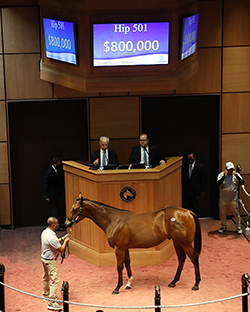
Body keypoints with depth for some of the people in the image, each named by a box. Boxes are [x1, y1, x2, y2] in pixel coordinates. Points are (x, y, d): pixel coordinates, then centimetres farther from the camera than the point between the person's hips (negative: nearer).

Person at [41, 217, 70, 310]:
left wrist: (62, 239, 10)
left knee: (46, 278, 24)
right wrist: (65, 242, -4)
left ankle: (46, 295, 42)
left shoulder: (45, 232, 1)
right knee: (55, 280, -7)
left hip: (44, 258, 10)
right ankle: (51, 302, -7)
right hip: (50, 261, -10)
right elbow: (61, 249, -19)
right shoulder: (52, 237, -29)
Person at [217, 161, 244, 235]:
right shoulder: (221, 175, -3)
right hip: (223, 199, 0)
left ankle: (238, 227, 13)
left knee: (236, 213, 1)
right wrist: (224, 176, -29)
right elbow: (218, 183, -18)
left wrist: (237, 176, -27)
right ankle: (223, 227, 25)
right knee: (222, 214, 9)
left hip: (233, 199, 0)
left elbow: (242, 183, -12)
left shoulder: (236, 175, 0)